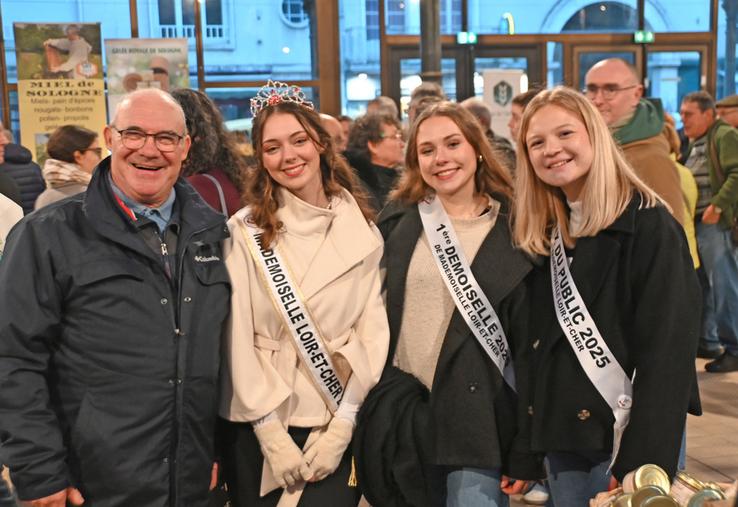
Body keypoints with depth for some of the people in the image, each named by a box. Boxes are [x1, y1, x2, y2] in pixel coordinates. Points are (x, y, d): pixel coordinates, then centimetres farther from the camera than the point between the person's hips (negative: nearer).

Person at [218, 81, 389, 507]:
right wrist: (272, 433, -11)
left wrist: (342, 425, -8)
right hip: (258, 427, 0)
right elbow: (238, 337, -6)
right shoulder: (246, 231, -2)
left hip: (336, 424, 1)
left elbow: (373, 331, 0)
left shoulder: (362, 230, 2)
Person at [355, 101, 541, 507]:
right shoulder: (397, 219, 4)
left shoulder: (512, 227, -3)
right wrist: (366, 395, 6)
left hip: (476, 412, -2)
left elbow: (529, 336, -2)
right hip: (399, 409, 3)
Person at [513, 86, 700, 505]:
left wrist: (642, 466, -21)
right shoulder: (541, 234, 7)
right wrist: (523, 451, 5)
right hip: (561, 437, 6)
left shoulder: (648, 225, -12)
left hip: (626, 438, -6)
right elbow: (538, 343, 9)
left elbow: (667, 356, -17)